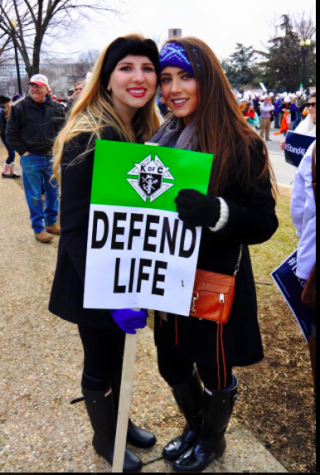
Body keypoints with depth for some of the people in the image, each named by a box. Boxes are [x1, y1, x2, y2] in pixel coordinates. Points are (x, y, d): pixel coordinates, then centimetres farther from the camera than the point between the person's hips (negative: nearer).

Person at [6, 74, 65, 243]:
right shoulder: (19, 107, -6)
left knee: (53, 192, 12)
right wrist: (23, 151, -8)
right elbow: (11, 133, -1)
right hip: (31, 158, -3)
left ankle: (51, 223, 28)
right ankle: (38, 229, 11)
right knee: (34, 196, 1)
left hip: (52, 157, 4)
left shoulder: (56, 107, 3)